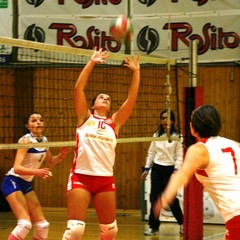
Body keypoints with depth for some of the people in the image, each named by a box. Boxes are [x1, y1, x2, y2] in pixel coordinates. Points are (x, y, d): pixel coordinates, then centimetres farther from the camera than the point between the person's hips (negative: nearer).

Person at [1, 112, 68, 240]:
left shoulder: (44, 140, 4)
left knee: (42, 225, 5)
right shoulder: (26, 140, -18)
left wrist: (61, 156, 0)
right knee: (25, 224, -23)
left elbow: (50, 162, 21)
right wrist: (36, 172, -45)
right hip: (13, 182, -8)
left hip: (26, 184, 8)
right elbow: (17, 168, -29)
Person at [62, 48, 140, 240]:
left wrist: (136, 72, 4)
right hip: (81, 176, -3)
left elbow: (131, 99, 8)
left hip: (106, 179, 3)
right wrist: (91, 62, -3)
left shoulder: (114, 122, 14)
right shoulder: (85, 118, 10)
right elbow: (78, 88, 0)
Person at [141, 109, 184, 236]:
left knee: (171, 199, -3)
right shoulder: (156, 135, 8)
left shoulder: (177, 136, -5)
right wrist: (146, 168, 9)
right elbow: (151, 153, 12)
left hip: (169, 169, -4)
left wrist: (176, 169, -17)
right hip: (157, 169, 4)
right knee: (154, 198, 1)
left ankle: (182, 223, 17)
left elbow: (179, 155, -8)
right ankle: (153, 226, 7)